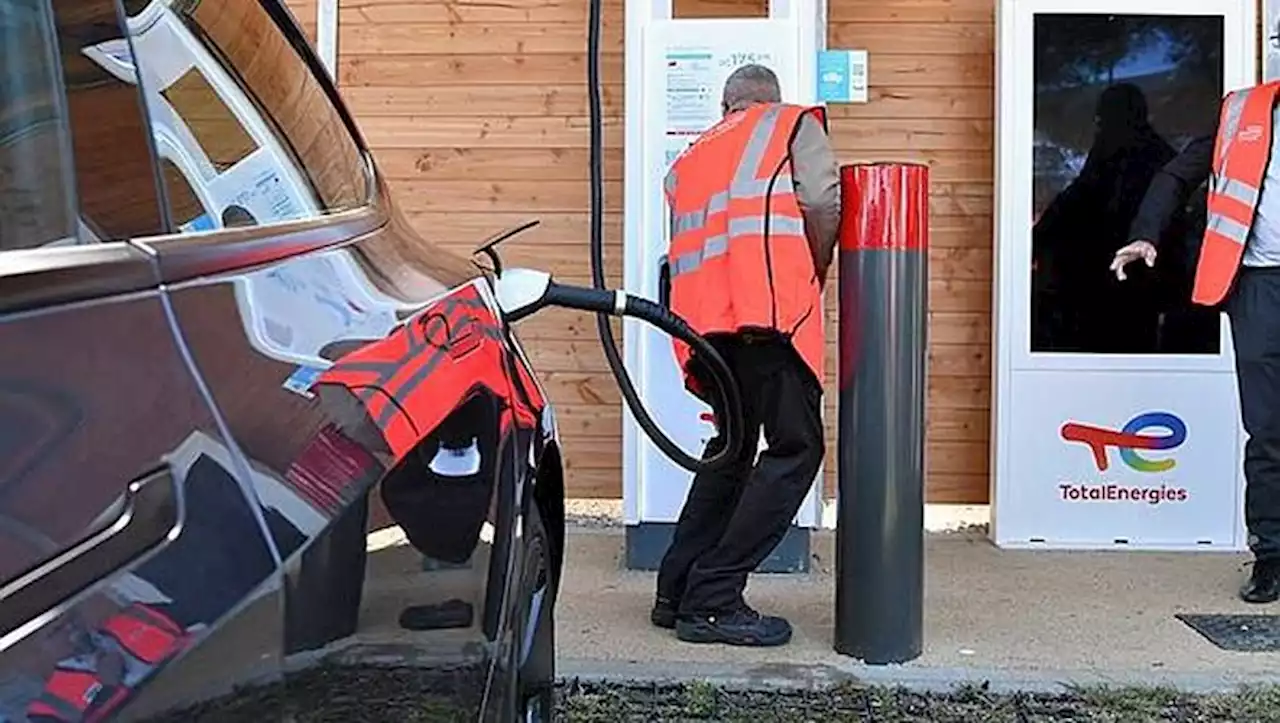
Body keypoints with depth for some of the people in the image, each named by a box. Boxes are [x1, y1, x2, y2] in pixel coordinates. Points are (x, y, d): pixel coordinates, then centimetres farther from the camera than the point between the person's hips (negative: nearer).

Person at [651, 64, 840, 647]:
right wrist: (814, 276, 11)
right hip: (769, 310, -6)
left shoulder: (690, 158, 30)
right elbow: (823, 205, -3)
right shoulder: (794, 123, 16)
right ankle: (713, 601, -5)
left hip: (703, 315, 6)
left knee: (733, 446, 19)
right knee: (795, 448, -1)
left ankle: (677, 592, 20)